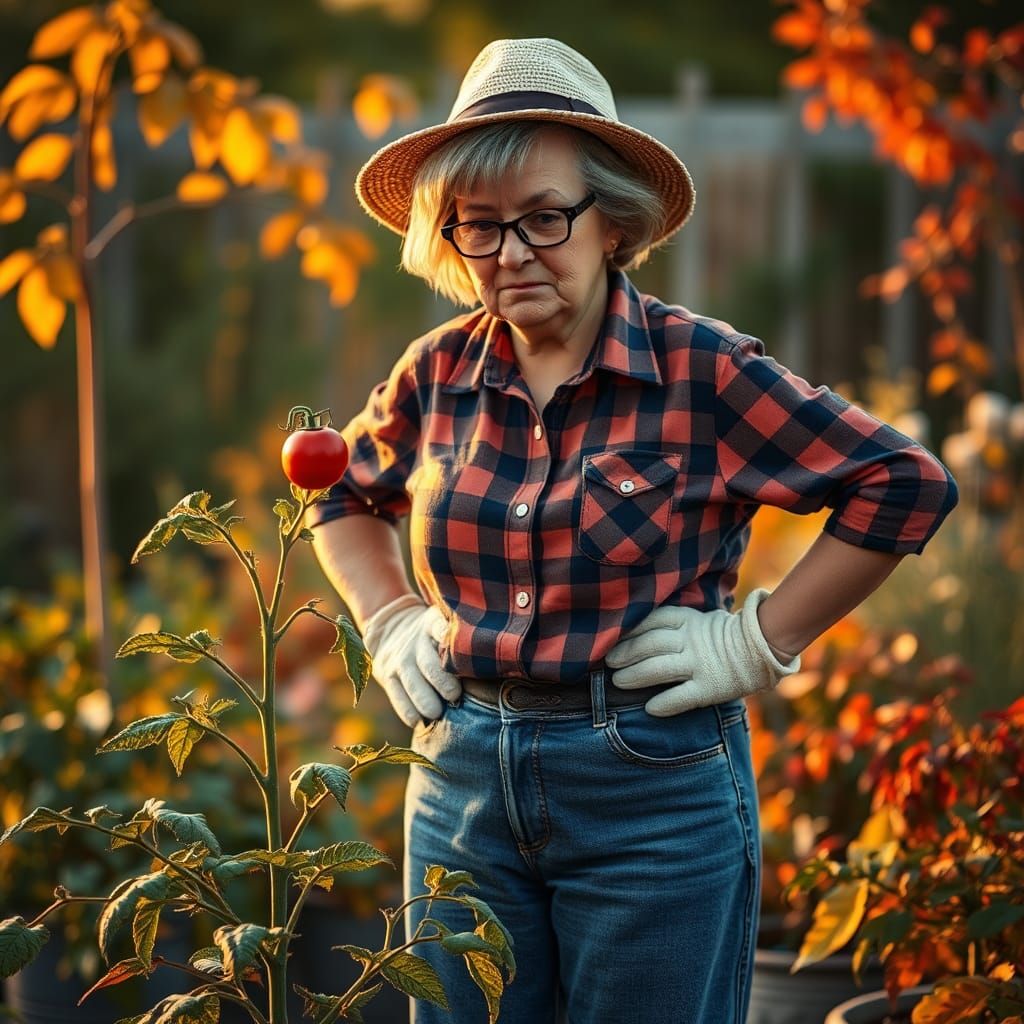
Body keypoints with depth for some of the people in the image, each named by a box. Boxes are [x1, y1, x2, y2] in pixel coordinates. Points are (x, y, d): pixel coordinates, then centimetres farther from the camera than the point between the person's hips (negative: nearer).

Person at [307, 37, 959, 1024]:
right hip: (463, 779, 4)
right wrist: (389, 624, 7)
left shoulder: (701, 369, -10)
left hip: (655, 791, -4)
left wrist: (761, 642, -9)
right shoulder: (439, 374, 2)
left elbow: (907, 483, -8)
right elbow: (344, 497, 22)